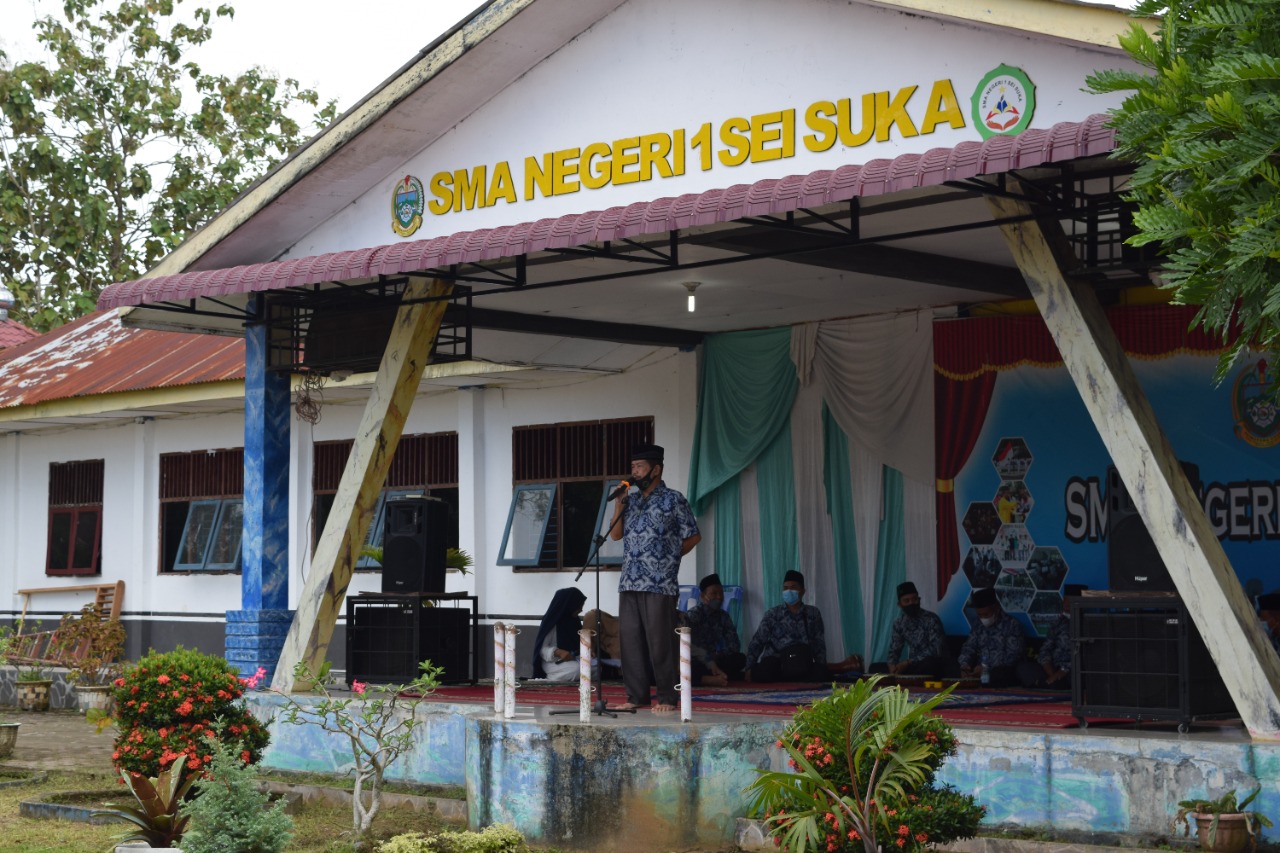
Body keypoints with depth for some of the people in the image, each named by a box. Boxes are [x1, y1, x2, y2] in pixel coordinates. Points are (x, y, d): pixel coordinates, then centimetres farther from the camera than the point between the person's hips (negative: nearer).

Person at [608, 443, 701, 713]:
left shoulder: (673, 500, -1)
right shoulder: (630, 499, 16)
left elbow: (693, 536, 1)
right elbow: (616, 534, 12)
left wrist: (670, 557, 2)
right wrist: (619, 503, 1)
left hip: (660, 584, -6)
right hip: (629, 582, 6)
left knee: (660, 641, -6)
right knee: (630, 639, 6)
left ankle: (667, 698, 1)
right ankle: (637, 696, 13)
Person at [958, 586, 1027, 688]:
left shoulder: (1012, 625, -5)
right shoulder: (979, 626, 16)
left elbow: (1013, 655, -14)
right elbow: (969, 647, 13)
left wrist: (987, 668, -23)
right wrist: (965, 664, -11)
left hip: (1004, 674, -5)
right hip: (980, 673, 5)